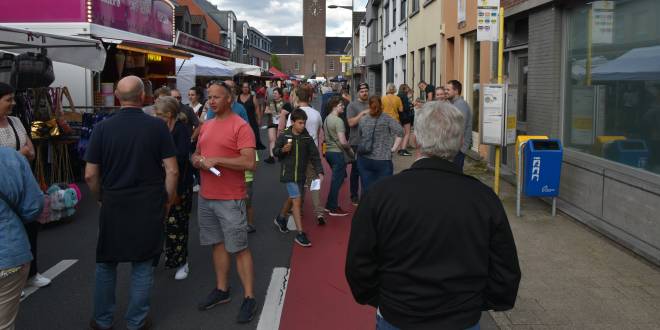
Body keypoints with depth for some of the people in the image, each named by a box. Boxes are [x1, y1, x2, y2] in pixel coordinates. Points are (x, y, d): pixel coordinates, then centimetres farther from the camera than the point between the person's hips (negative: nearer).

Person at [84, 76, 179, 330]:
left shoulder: (103, 128, -5)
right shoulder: (157, 126, -9)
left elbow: (90, 175, -3)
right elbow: (172, 171, -9)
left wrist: (102, 198, 13)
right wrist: (168, 201, 5)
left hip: (113, 206, 1)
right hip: (149, 207, -1)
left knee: (106, 264, 18)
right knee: (142, 266, 11)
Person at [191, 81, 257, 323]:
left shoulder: (241, 126, -12)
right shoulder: (206, 126, 12)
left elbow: (250, 162, -20)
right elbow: (196, 154, 22)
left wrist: (216, 160, -21)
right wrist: (198, 160, -2)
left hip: (230, 200, -7)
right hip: (205, 197, 7)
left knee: (239, 249, -1)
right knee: (217, 244, 16)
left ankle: (249, 298, 7)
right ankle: (222, 290, 29)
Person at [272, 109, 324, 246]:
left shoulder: (307, 138, -1)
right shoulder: (284, 136, -7)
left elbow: (314, 156, -2)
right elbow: (275, 151, 4)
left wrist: (319, 171, -13)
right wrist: (283, 150, -18)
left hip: (301, 174, 4)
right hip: (288, 173, -4)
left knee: (292, 199, 20)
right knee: (297, 200, -11)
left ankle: (280, 218, 48)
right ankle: (300, 234, -8)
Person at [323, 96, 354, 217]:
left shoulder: (327, 119, 10)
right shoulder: (338, 121, -17)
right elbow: (343, 142, -22)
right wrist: (350, 149, -2)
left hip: (329, 151, 9)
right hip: (338, 153, -9)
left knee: (336, 179, 20)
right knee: (337, 180, 1)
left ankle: (329, 205, 26)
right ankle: (333, 209, 8)